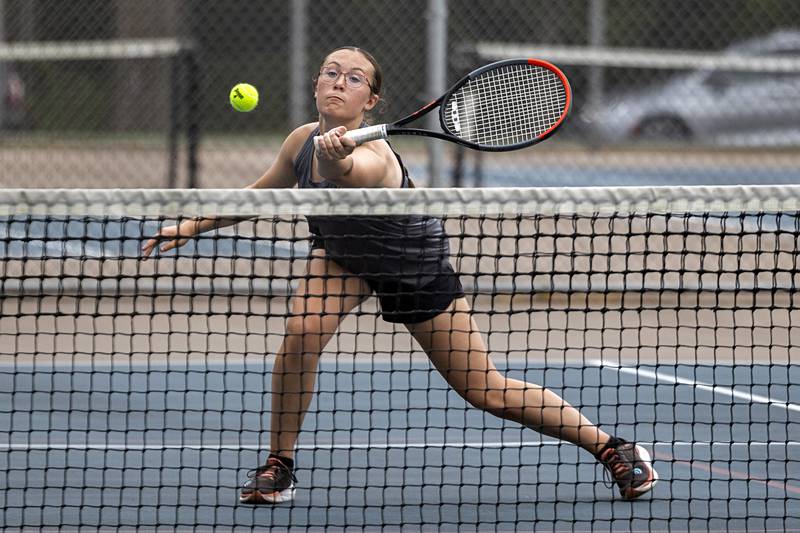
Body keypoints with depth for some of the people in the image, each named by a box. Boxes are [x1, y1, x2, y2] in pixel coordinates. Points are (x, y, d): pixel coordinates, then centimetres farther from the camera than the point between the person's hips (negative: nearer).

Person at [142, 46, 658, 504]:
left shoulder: (373, 158, -38)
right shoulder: (303, 142, -18)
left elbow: (343, 172, -64)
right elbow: (261, 193, 2)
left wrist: (334, 157, -86)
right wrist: (191, 226, 1)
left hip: (417, 266, -5)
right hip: (341, 255, 5)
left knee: (486, 390, -1)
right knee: (302, 332, -25)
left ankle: (612, 448, 16)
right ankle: (279, 466, -6)